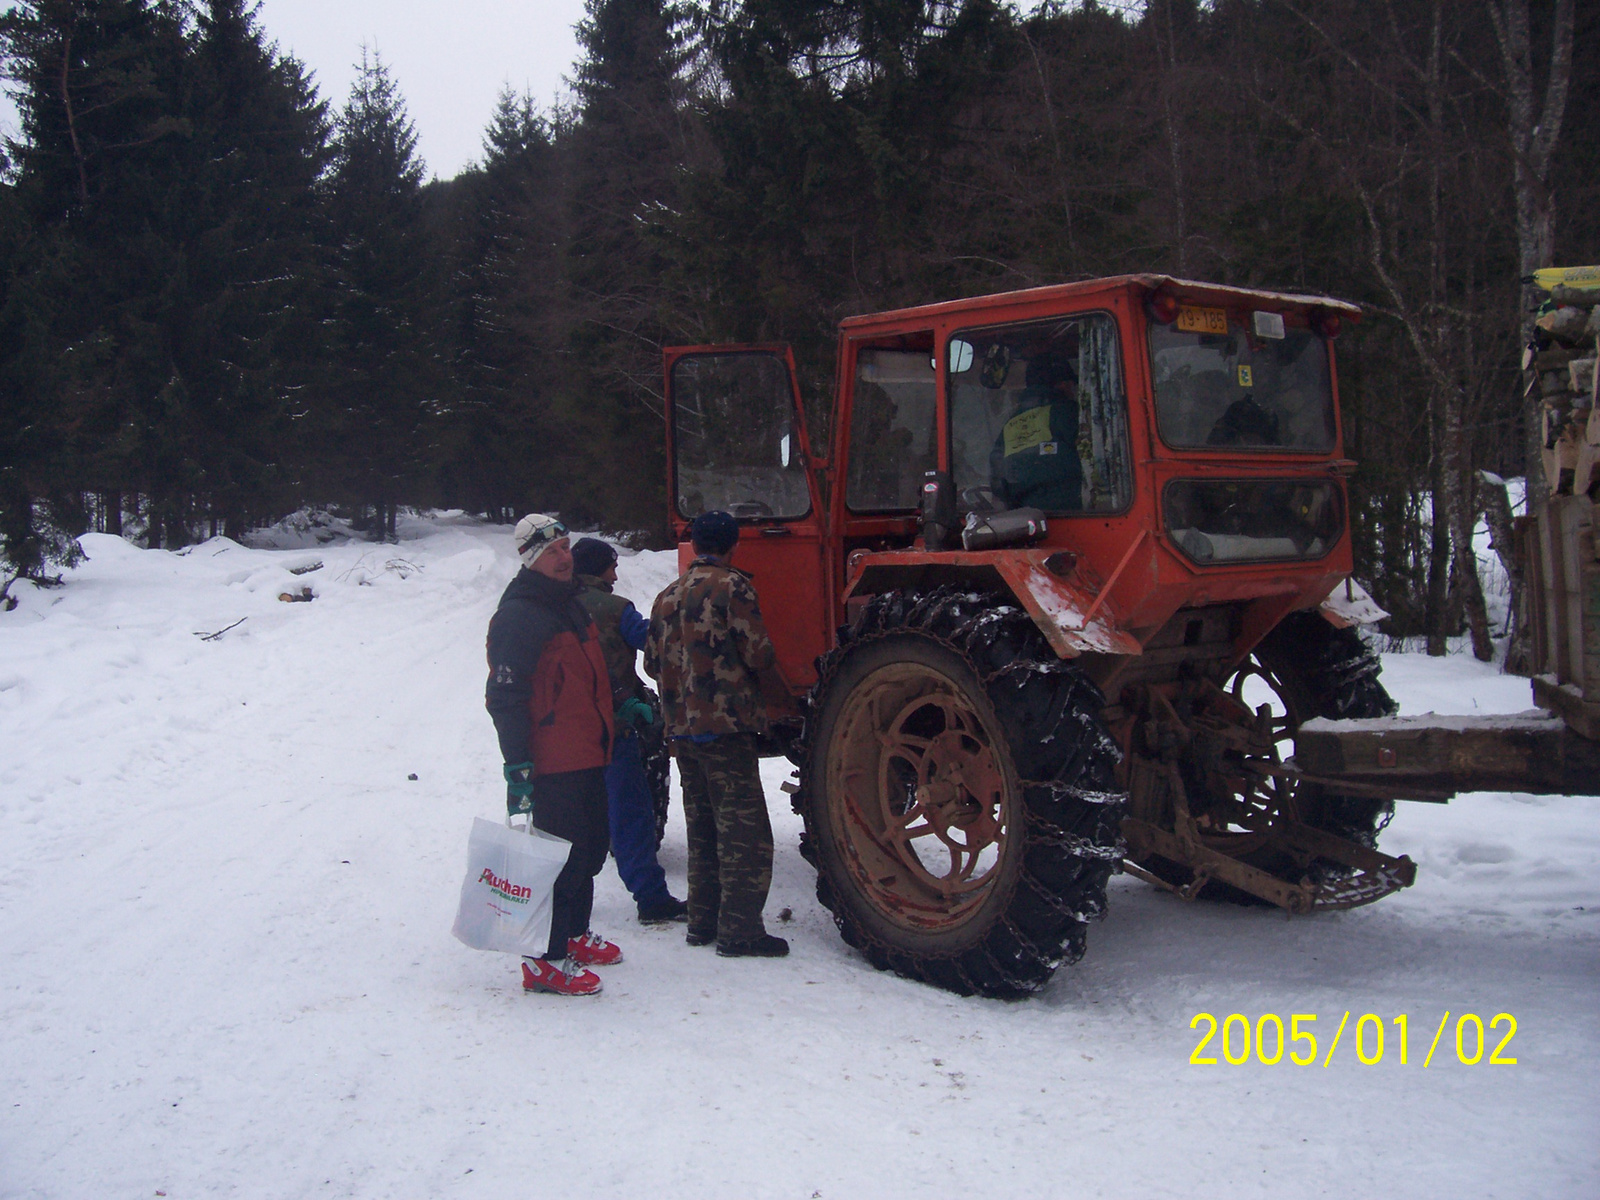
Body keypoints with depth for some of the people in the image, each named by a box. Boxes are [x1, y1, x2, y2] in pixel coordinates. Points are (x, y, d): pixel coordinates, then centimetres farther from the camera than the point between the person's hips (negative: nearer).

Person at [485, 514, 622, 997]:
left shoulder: (572, 605, 15)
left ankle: (574, 932, 34)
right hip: (551, 762, -9)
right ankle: (546, 961, 0)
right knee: (561, 854, -8)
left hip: (588, 754, 10)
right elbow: (505, 698, -19)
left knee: (591, 847, 18)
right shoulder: (517, 617, -15)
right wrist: (516, 766, -22)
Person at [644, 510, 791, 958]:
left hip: (681, 728, 7)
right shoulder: (732, 586, -9)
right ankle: (739, 929, -4)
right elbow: (758, 653, -11)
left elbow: (653, 662, 15)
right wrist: (777, 687, 9)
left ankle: (702, 921, 21)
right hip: (727, 724, -7)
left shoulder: (668, 596, 12)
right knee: (743, 828, -3)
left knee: (702, 826, 16)